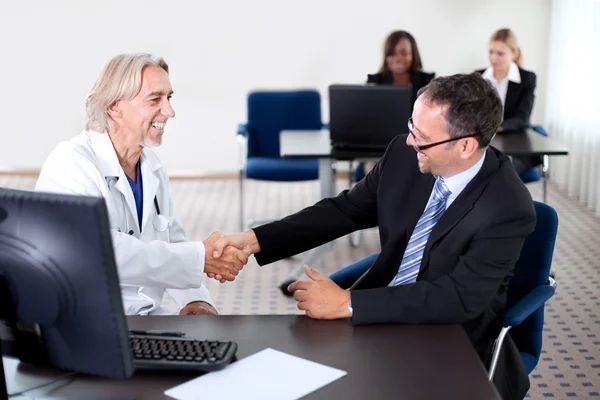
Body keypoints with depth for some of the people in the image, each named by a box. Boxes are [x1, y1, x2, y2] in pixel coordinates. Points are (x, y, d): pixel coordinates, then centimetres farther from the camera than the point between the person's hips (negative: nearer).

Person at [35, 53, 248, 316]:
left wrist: (196, 300, -7)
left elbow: (173, 244, 11)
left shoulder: (153, 167, 10)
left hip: (148, 315, 7)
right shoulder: (71, 163, -15)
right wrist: (201, 257, -25)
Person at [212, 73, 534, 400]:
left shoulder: (508, 209, -23)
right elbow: (344, 210, 2)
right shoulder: (404, 155, -7)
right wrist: (254, 240, -10)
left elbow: (458, 299, -28)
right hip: (380, 314, 5)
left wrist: (347, 303, -31)